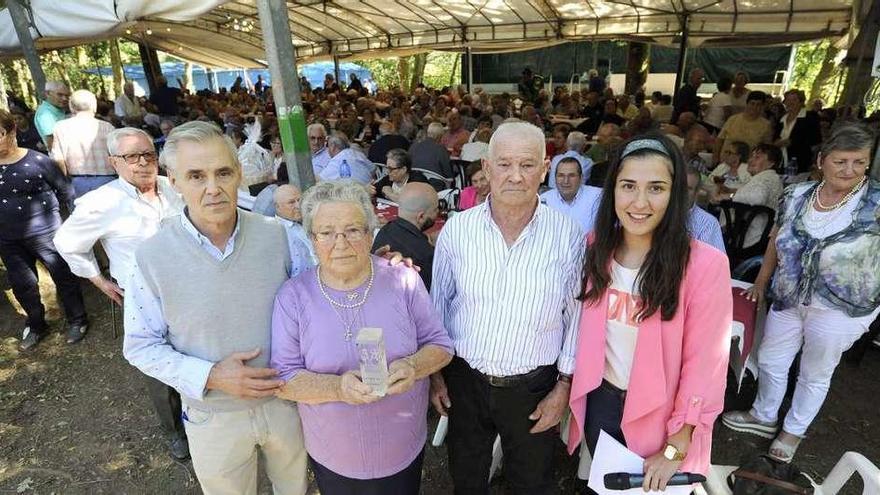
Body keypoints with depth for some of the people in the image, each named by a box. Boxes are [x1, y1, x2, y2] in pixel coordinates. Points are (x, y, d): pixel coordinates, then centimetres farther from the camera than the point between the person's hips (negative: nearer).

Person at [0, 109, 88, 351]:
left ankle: (77, 320, 24)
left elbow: (66, 192, -4)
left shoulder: (37, 160, -10)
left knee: (63, 275, 6)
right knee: (22, 284, 15)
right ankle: (36, 325, 34)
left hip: (44, 232, -5)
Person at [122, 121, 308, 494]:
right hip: (214, 416, -1)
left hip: (285, 398, 2)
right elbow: (140, 346, -8)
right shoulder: (151, 257, -17)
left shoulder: (275, 235, -13)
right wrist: (210, 376, -21)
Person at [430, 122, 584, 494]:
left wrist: (564, 385, 0)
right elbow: (437, 304, 1)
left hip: (534, 386, -1)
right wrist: (435, 371, 4)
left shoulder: (567, 235, -12)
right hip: (464, 379, 1)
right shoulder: (457, 229, -10)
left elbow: (577, 314, -3)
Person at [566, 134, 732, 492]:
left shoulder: (705, 264, -23)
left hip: (661, 414, -3)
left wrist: (675, 449, -13)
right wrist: (573, 389, 2)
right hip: (600, 401, 3)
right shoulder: (595, 247, -9)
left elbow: (704, 365, -18)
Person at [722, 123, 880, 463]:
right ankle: (764, 417, 43)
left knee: (815, 374, 16)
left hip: (841, 310, -4)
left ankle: (794, 430, 40)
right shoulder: (796, 196, -5)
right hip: (788, 300, 4)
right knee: (770, 361, 19)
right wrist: (761, 283, 13)